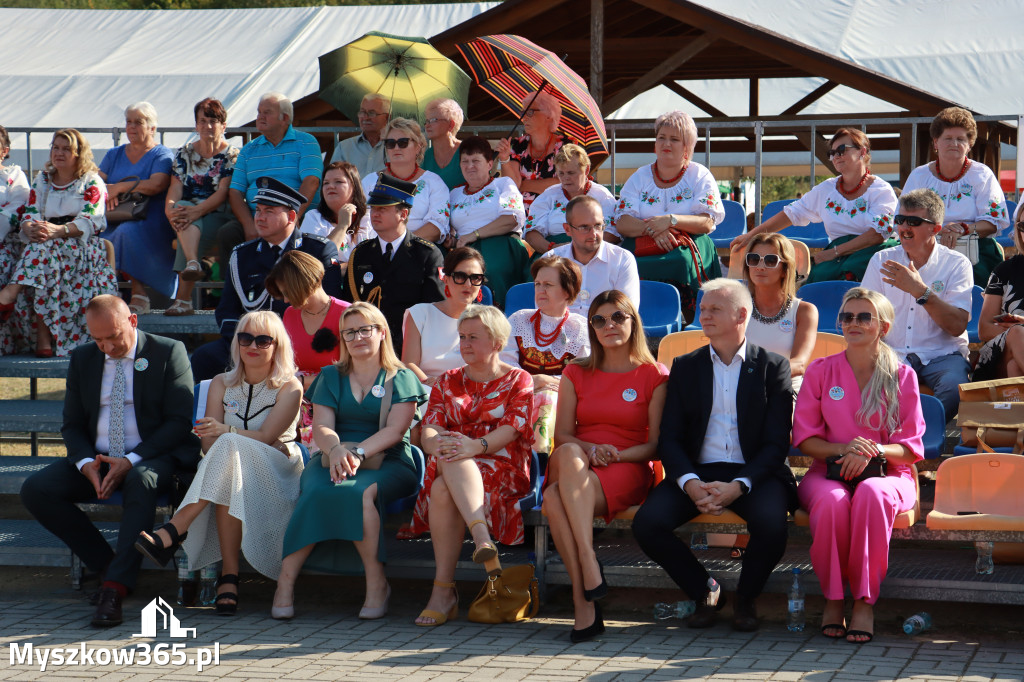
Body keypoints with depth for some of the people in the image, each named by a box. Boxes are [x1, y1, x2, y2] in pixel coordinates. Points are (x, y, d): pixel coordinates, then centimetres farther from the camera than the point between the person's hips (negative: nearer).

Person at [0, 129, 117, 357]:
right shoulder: (41, 180, 22)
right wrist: (31, 229, -18)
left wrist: (59, 230, -27)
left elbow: (90, 221, -8)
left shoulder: (92, 182, 7)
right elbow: (29, 213, 10)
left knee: (45, 248, -36)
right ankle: (42, 337, -43)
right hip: (44, 241, 4)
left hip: (80, 244, -3)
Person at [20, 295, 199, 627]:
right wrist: (86, 462, -11)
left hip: (150, 458, -5)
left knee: (140, 481, -40)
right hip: (96, 459, 5)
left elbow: (180, 421, -7)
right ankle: (107, 565, -11)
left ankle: (115, 588, -42)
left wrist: (131, 461, -19)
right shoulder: (82, 358, 12)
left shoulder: (168, 352, -2)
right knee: (35, 489, -19)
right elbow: (72, 424, 12)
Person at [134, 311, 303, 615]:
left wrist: (225, 431, -30)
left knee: (230, 447, -37)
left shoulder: (289, 387, 2)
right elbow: (209, 443, 2)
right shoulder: (222, 384, 15)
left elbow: (267, 437, -14)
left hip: (276, 477, -4)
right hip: (231, 466, 4)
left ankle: (174, 531, -46)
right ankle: (229, 576, -46)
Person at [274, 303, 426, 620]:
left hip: (385, 463, -2)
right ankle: (286, 580, -33)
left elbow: (395, 430, -3)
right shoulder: (331, 377, 21)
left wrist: (358, 452, -20)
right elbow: (321, 426, 7)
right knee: (316, 492, -33)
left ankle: (376, 583, -30)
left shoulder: (401, 378, 12)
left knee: (359, 492, -37)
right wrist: (336, 450, -18)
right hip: (332, 459, 2)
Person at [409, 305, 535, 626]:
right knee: (441, 490, -36)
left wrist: (476, 446, -26)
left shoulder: (518, 380, 12)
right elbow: (429, 429, 7)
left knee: (444, 489, -37)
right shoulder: (447, 382, 23)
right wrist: (437, 445, -19)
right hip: (450, 469, 4)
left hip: (503, 470, -4)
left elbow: (512, 428, -6)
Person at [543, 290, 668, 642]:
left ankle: (583, 599, -36)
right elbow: (561, 434, 9)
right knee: (568, 454, -38)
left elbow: (656, 444, 3)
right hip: (574, 466, 3)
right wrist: (589, 449, -12)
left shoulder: (653, 375, 8)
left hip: (626, 469, -3)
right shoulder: (576, 373, 18)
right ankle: (588, 565, -43)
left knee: (556, 498, -35)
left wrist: (615, 454, -15)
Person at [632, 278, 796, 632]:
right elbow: (669, 438, 7)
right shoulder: (685, 367, 14)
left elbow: (776, 443, -3)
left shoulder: (773, 367, 5)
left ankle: (746, 599, -1)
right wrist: (690, 483, -14)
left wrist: (739, 486, -20)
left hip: (754, 472, -2)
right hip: (697, 471, 3)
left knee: (771, 524, -34)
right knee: (647, 523, -23)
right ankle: (704, 591, 3)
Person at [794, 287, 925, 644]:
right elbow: (804, 437, 7)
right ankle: (832, 598, -22)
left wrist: (874, 450, -18)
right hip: (829, 472, 1)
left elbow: (911, 448, 3)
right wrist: (844, 450, -13)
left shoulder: (902, 376, 6)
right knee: (831, 500, -37)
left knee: (872, 494, -38)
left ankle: (865, 601, -32)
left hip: (887, 474, -1)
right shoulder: (820, 371, 9)